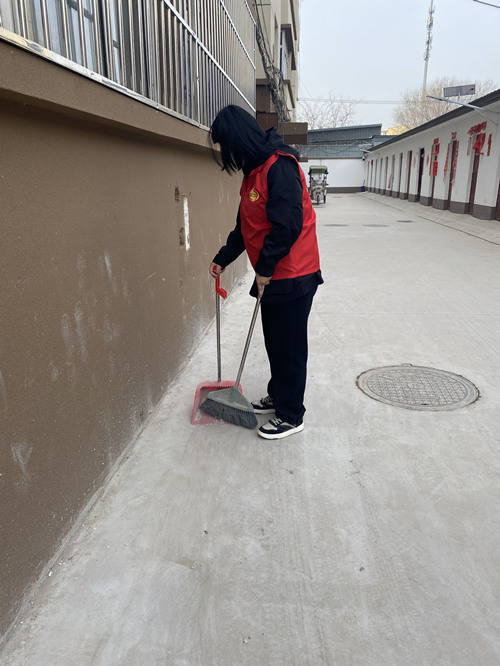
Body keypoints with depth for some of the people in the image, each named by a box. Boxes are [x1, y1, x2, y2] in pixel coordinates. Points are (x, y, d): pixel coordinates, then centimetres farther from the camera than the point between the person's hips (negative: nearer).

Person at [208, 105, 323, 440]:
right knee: (274, 343, 20)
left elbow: (287, 226, -26)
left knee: (289, 347, 2)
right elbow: (246, 226, 20)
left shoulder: (280, 167, -19)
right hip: (273, 276, 10)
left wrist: (264, 268, -18)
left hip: (292, 277, -9)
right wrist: (223, 259, 19)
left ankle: (291, 415, 18)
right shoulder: (254, 172, 13)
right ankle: (277, 396, 38)